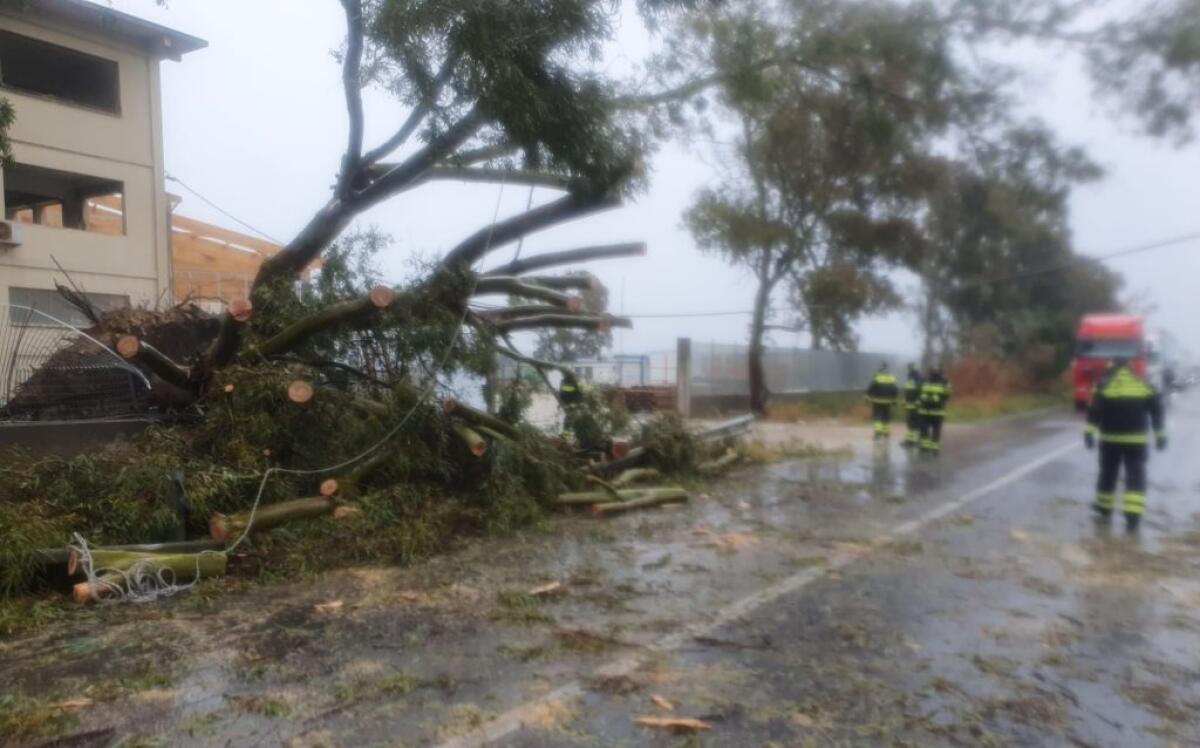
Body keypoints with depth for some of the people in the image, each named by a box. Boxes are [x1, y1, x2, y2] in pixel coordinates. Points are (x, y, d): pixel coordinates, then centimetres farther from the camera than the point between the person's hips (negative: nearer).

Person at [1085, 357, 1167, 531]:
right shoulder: (1144, 385, 5)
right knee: (1136, 477, -2)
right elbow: (1157, 409, 5)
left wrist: (1089, 432, -12)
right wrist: (1160, 435, 9)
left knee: (1108, 473, 14)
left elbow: (1094, 410, -10)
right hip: (1137, 439, 1)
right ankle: (1133, 515, -14)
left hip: (1110, 438, -1)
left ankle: (1104, 507, 28)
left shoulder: (1104, 385, -2)